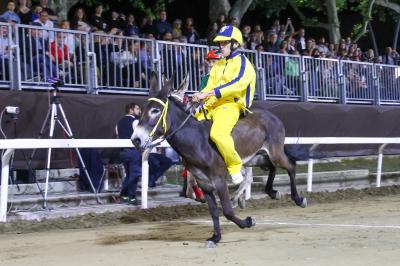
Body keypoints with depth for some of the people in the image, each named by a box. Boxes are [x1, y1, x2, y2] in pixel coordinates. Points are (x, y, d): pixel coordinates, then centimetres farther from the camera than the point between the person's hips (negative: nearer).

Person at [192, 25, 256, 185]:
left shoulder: (242, 63, -1)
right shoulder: (218, 65, 25)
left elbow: (237, 84, -20)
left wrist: (209, 93, -26)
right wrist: (198, 97, -3)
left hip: (230, 105, -8)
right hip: (211, 106, 8)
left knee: (217, 133, -34)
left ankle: (235, 166, -16)